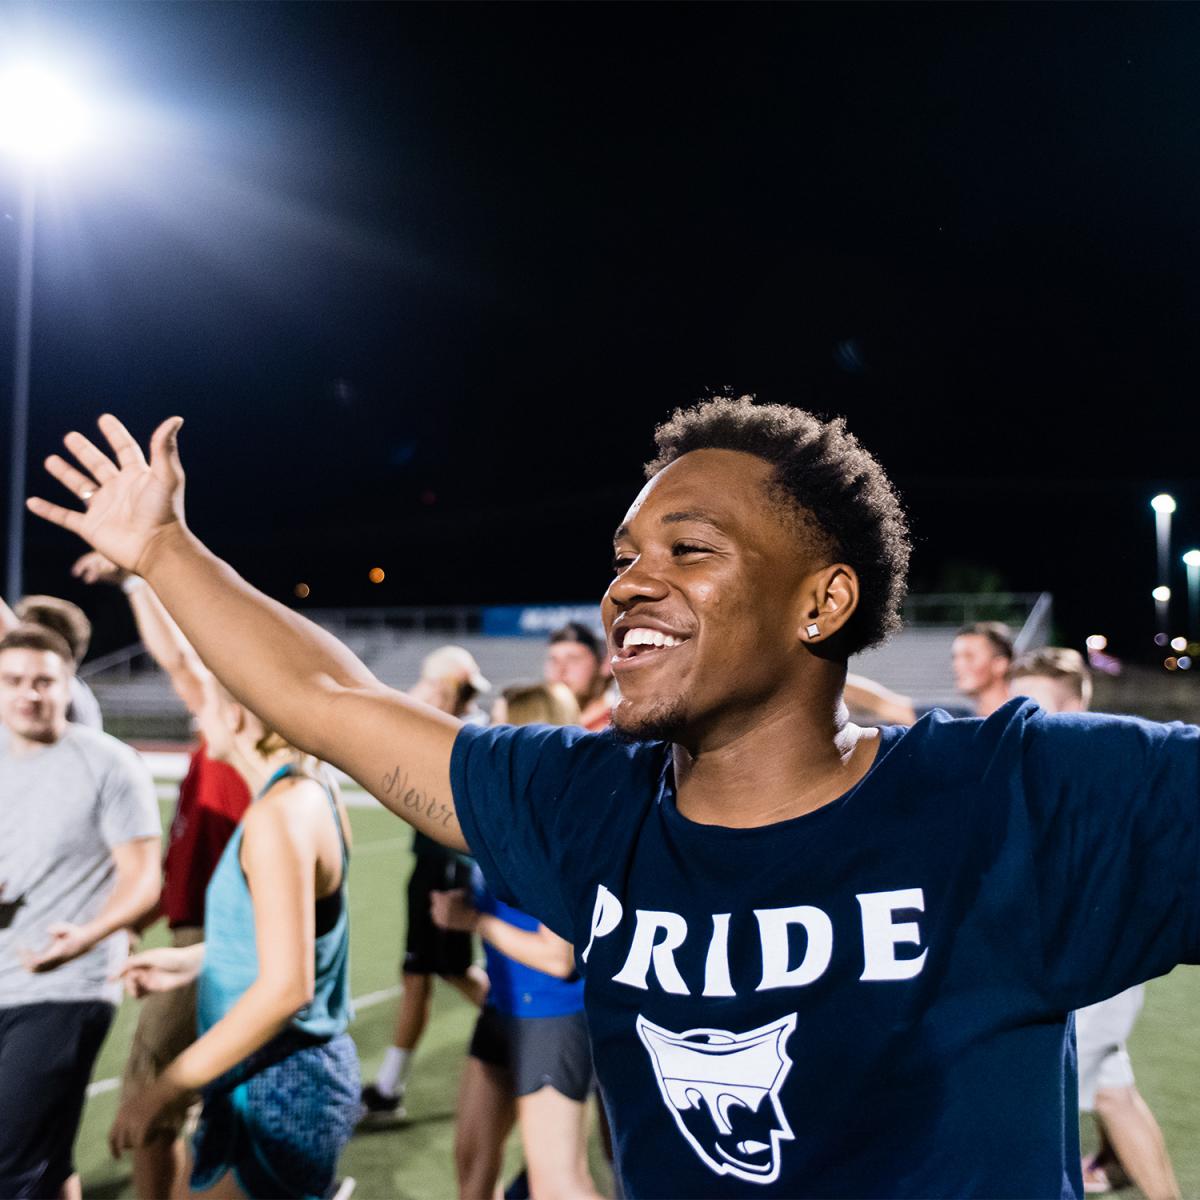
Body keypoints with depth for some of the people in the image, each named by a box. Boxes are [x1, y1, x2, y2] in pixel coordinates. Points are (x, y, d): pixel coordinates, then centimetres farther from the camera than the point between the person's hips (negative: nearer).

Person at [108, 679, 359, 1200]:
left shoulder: (279, 815, -21)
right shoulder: (312, 792, 5)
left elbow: (285, 988, -25)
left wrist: (161, 1091, -20)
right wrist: (191, 960, 19)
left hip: (276, 1092, -9)